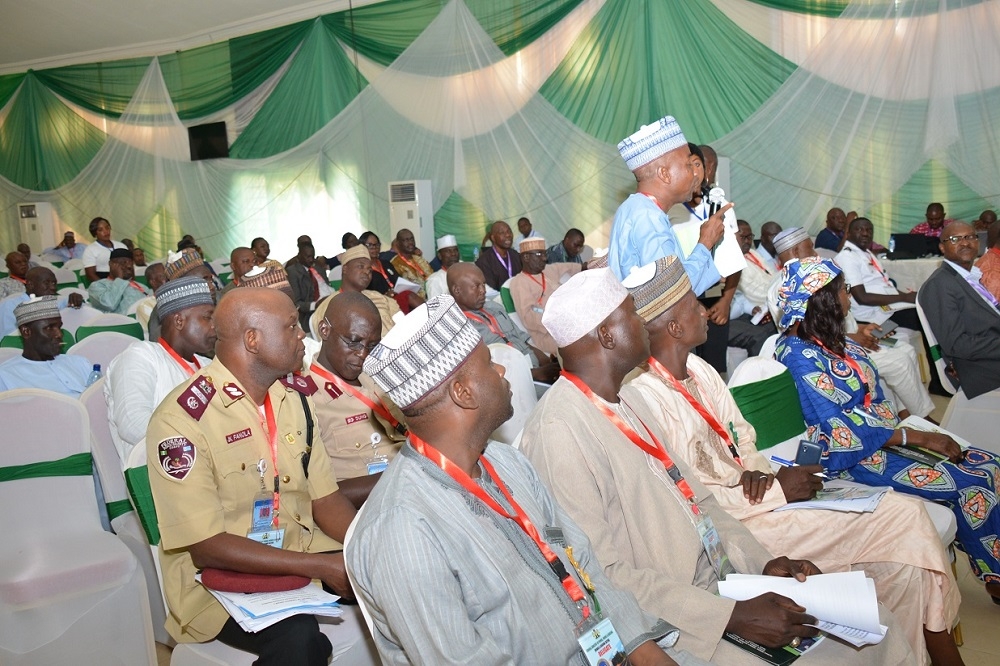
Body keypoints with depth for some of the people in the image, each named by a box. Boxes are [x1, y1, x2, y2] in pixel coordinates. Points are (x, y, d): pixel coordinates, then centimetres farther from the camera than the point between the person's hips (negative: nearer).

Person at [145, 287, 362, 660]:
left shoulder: (296, 394, 3)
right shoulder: (181, 418, -17)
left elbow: (324, 497, 4)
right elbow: (206, 546, -19)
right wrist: (320, 566, -23)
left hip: (300, 550, 6)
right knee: (298, 637, -33)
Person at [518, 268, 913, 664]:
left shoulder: (626, 407, 9)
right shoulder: (559, 433, -21)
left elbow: (695, 498, 12)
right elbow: (602, 579, -23)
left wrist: (763, 562, -2)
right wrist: (733, 617, -21)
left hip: (715, 582, 8)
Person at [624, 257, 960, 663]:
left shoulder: (696, 368, 7)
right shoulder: (646, 398, -21)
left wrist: (756, 471, -6)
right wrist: (776, 490, -14)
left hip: (748, 494, 8)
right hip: (732, 525, -8)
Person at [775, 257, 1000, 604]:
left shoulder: (828, 339, 8)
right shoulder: (798, 355, -20)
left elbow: (876, 399, 11)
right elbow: (840, 429, -23)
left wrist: (924, 431, -1)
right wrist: (918, 438, -20)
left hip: (887, 436, 9)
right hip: (859, 457, -9)